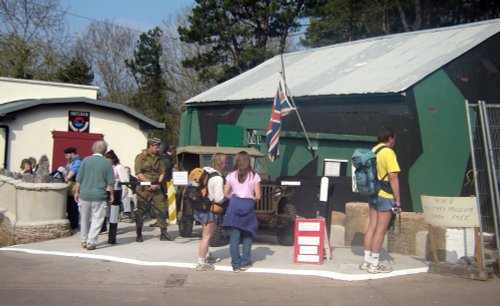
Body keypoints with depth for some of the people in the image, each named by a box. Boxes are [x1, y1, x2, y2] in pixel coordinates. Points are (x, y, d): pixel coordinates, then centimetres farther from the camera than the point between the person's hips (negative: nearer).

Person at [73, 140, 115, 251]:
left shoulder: (86, 160, 0)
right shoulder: (107, 163, -4)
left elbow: (79, 179, 2)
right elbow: (110, 182, -3)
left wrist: (77, 192, 12)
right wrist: (111, 195, 8)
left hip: (84, 194, 3)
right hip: (99, 196, -3)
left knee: (84, 219, 16)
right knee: (97, 219, 4)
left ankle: (84, 241, 24)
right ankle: (91, 242, -1)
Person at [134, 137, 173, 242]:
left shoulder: (160, 158, 13)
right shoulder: (141, 157, -1)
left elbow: (162, 172, 10)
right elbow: (138, 173, -9)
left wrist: (158, 183, -9)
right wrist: (150, 184, -15)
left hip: (157, 188, 4)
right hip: (143, 188, -4)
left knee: (161, 209, -2)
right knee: (140, 211, 2)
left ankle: (163, 233, 4)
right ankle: (139, 234, 12)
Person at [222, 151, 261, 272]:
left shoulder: (231, 176, 3)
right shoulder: (254, 176, -1)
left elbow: (225, 194, 3)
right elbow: (257, 197, -3)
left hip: (234, 204, 1)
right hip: (248, 205, -1)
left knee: (235, 234, 4)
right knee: (248, 234, 14)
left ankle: (236, 264, 7)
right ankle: (245, 262, 13)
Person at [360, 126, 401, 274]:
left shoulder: (373, 150, 10)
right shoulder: (388, 152, -14)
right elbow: (393, 178, -18)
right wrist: (397, 200, -13)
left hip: (374, 194, 8)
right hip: (385, 196, -8)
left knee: (372, 227, 11)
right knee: (381, 230, -2)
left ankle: (367, 261, 16)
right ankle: (375, 264, 3)